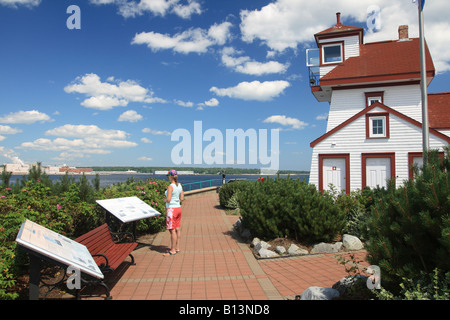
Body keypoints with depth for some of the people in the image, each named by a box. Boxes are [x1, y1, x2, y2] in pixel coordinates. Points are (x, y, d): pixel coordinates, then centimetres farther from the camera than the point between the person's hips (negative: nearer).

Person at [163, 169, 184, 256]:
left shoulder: (171, 186, -16)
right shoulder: (180, 185, 7)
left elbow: (168, 200, -20)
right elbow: (182, 199, 10)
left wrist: (165, 200, 0)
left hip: (172, 209, -8)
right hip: (178, 208, 8)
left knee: (172, 230, -2)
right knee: (177, 229, 12)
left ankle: (173, 250, 3)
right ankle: (177, 248, 20)